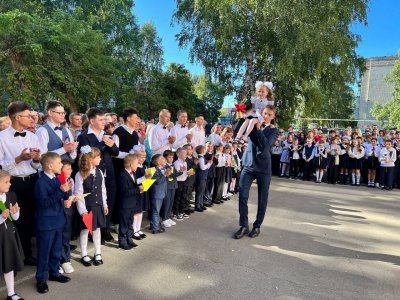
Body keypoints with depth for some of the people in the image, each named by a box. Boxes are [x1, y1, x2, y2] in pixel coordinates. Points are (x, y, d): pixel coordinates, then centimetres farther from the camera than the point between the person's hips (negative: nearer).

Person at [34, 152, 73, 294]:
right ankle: (41, 279, 21)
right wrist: (61, 191, -31)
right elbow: (44, 203, -26)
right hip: (46, 223, -7)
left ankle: (54, 272, 35)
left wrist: (67, 198, -6)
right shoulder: (41, 182, -20)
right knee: (44, 252, 6)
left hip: (58, 220, 7)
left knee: (56, 250, 19)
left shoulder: (56, 179, 4)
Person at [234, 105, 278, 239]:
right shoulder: (253, 124, 12)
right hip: (248, 165, 2)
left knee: (262, 199, 6)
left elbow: (266, 144, -16)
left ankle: (257, 226, 21)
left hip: (263, 168, -2)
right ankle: (244, 225, 5)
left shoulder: (273, 130, 3)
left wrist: (259, 129, -15)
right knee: (242, 195, -7)